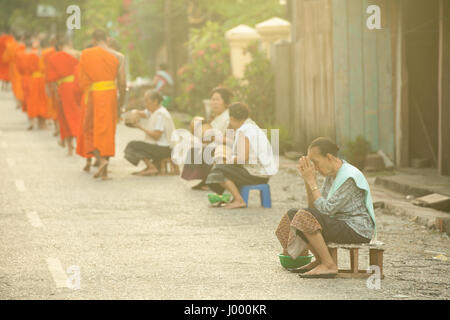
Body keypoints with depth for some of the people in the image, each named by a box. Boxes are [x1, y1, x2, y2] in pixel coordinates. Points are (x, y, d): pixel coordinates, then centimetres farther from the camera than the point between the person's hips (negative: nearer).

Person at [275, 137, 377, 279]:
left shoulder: (349, 177, -21)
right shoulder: (332, 174, 8)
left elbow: (326, 210, -24)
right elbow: (314, 207, 6)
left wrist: (312, 182, -19)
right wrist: (307, 180, -5)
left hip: (357, 230, -10)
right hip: (341, 225, 10)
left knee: (305, 217, -25)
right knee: (292, 215, 7)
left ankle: (329, 265, -16)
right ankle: (320, 260, 13)